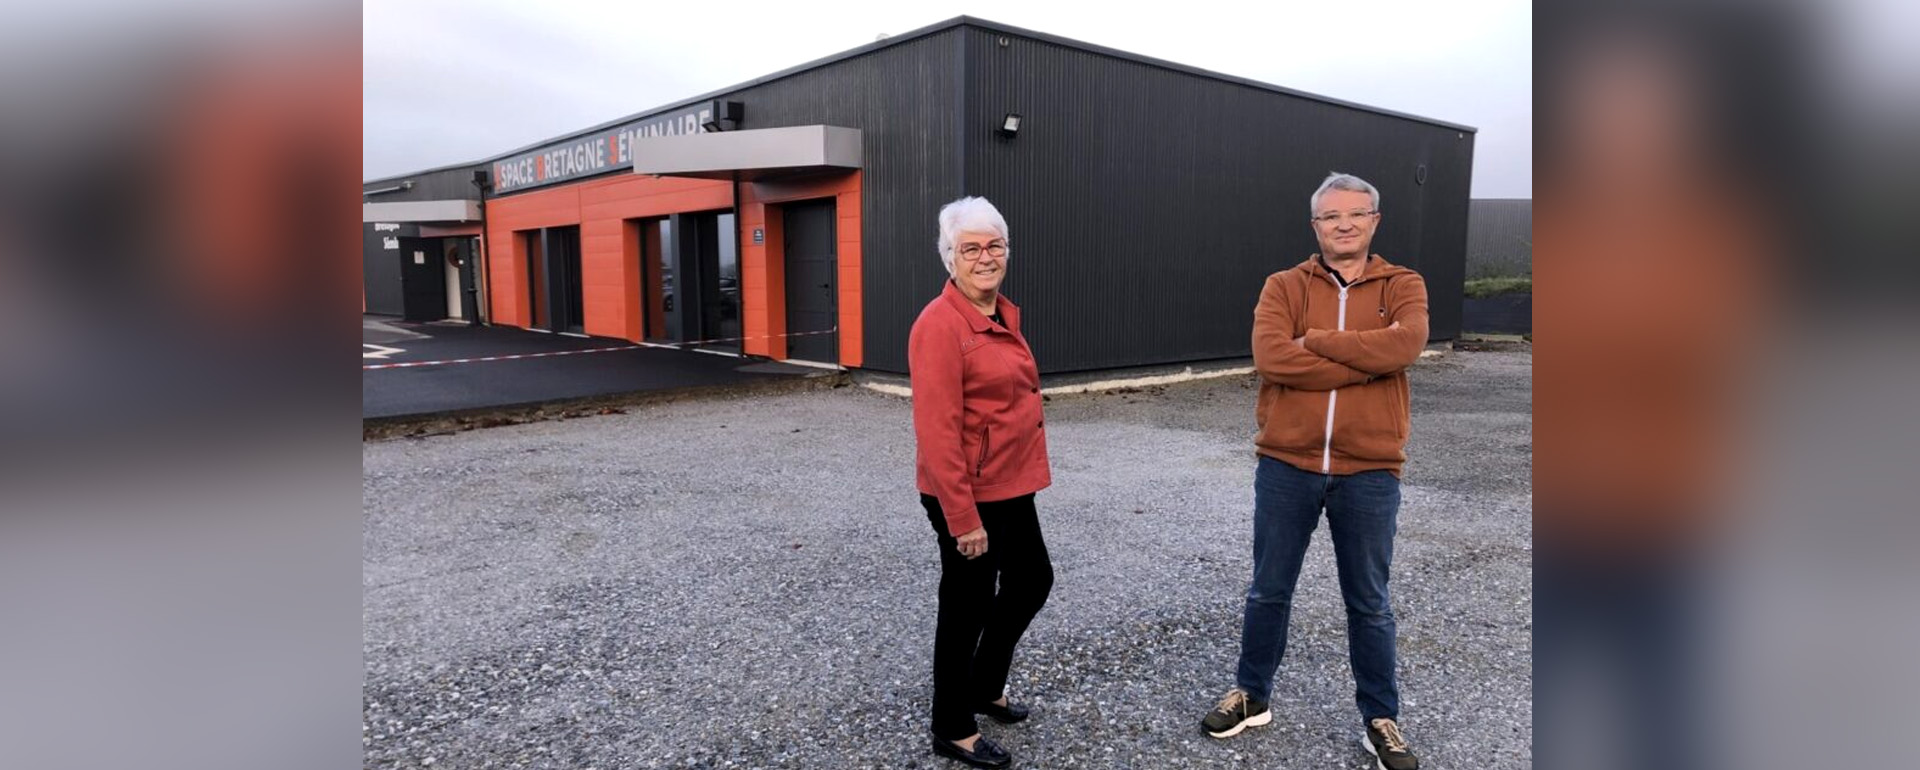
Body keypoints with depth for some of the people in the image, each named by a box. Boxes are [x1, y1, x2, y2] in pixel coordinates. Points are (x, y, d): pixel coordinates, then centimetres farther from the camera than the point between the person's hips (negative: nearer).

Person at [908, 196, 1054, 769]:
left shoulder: (1004, 315, 9)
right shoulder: (941, 325, -19)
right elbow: (938, 431, -23)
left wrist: (1026, 473, 17)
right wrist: (963, 517, -24)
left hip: (1011, 485, 9)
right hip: (966, 494, -9)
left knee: (1032, 581, 22)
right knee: (968, 604, 5)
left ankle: (984, 685, 43)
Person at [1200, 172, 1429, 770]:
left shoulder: (1402, 286, 2)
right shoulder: (1284, 287, 0)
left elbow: (1405, 344, -21)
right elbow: (1271, 358, -18)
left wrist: (1315, 340, -17)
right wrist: (1367, 360, -17)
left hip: (1369, 472, 0)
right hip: (1286, 465, 1)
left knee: (1368, 603, 13)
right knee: (1269, 591, 13)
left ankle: (1380, 718, 30)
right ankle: (1252, 696, 32)